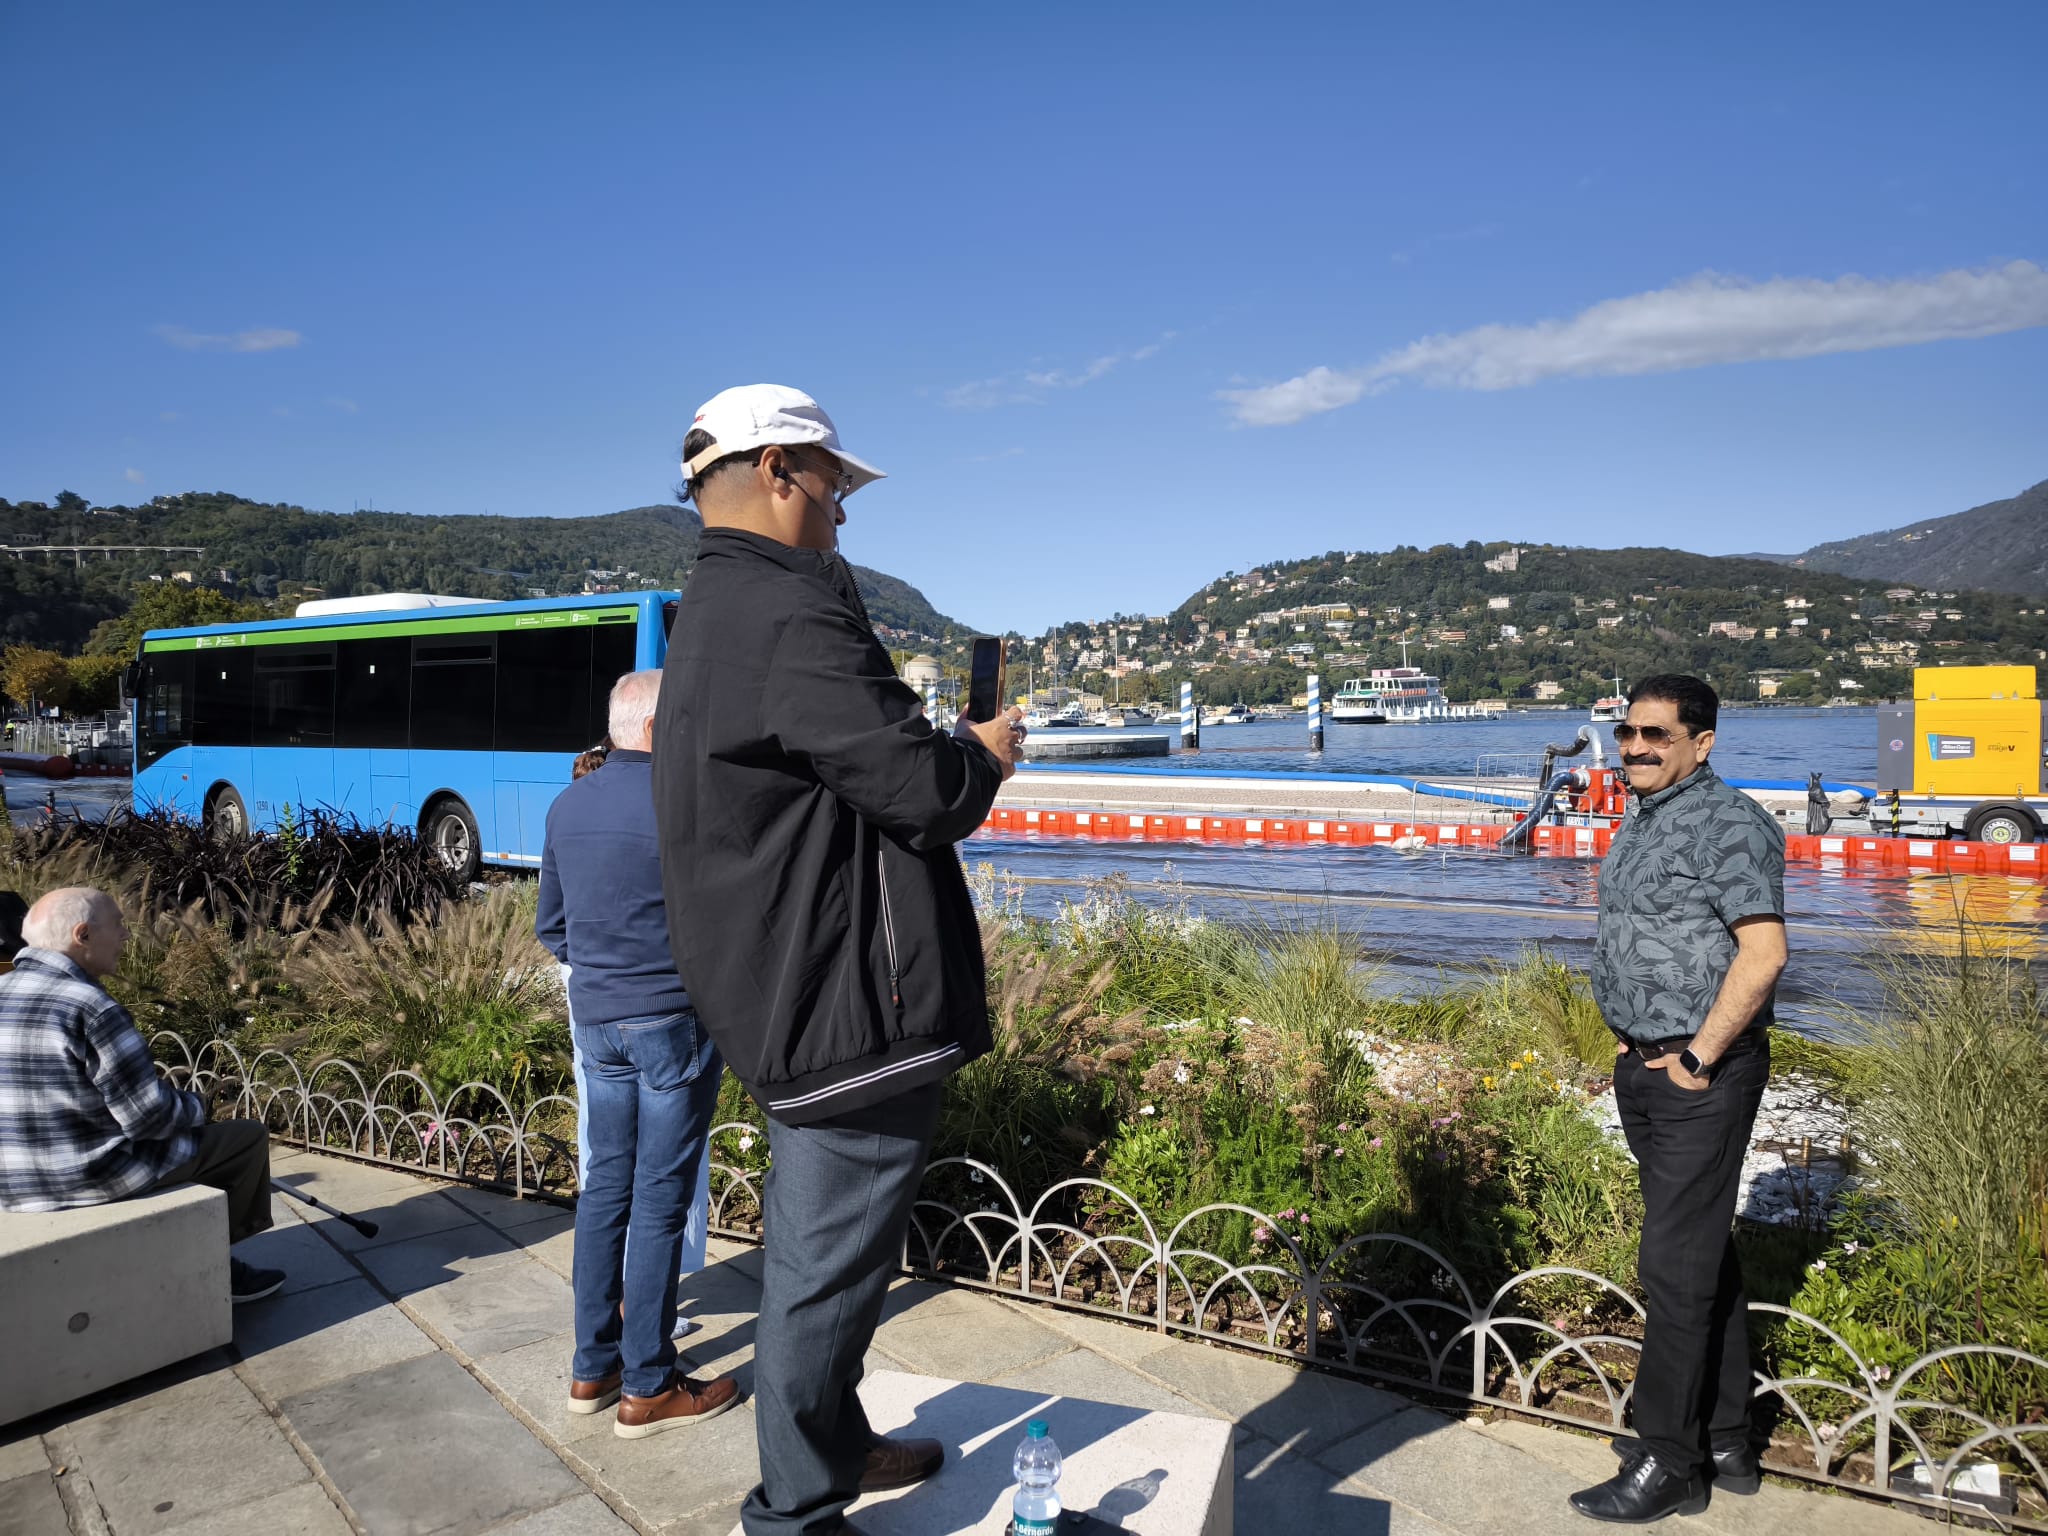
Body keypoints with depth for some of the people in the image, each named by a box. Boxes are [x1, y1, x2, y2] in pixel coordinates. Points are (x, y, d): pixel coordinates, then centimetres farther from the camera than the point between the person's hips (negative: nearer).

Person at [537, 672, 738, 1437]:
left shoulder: (567, 805, 7)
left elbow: (550, 925, 15)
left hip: (597, 1020, 7)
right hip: (674, 1020, -7)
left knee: (604, 1185, 14)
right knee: (660, 1199, 1)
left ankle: (593, 1367, 23)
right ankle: (648, 1387, 11)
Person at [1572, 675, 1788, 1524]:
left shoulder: (1729, 821, -14)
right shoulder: (1638, 821, 13)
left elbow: (1762, 951, -22)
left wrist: (1698, 1056, -19)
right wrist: (1632, 1042, 15)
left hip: (1702, 1077, -9)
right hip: (1643, 1070, 9)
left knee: (1676, 1265, -3)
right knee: (1704, 1256, 17)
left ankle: (1667, 1465, 10)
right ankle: (1725, 1444, 30)